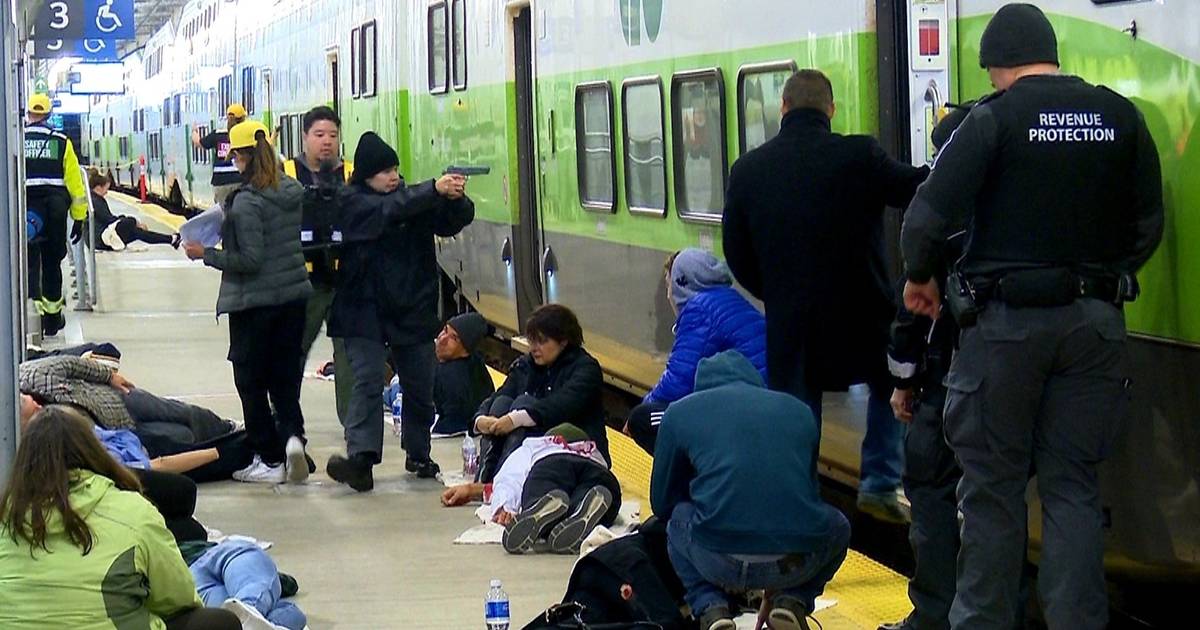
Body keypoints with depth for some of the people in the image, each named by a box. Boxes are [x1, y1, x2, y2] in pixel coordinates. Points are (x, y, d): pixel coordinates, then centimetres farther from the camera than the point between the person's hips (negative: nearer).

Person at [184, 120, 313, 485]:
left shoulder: (247, 202, -18)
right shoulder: (293, 192, 4)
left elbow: (250, 260, -20)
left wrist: (207, 255, -9)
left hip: (254, 302, -7)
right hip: (294, 295, 7)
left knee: (251, 380, 6)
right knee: (285, 376, 15)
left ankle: (270, 460, 8)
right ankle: (292, 435, -8)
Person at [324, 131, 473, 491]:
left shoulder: (414, 199, 7)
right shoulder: (352, 202, -5)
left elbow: (454, 222, -1)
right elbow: (388, 210, -23)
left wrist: (456, 199, -24)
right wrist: (434, 190, -33)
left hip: (414, 311, 4)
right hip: (366, 312, -4)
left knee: (420, 386, 9)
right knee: (369, 381, -15)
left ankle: (418, 455, 25)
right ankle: (361, 458, -23)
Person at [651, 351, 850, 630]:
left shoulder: (681, 412, 16)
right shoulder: (798, 410, 23)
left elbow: (662, 503, 25)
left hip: (721, 561, -1)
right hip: (800, 561, 1)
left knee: (678, 520, 34)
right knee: (837, 528, 36)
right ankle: (792, 602, 12)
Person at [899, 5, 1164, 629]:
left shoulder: (995, 117, -8)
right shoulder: (1121, 117, 6)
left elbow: (930, 214, -13)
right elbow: (1148, 225, 9)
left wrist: (918, 277, 5)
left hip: (1008, 320, -4)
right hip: (1095, 321, 4)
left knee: (992, 484, 6)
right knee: (1074, 483, 9)